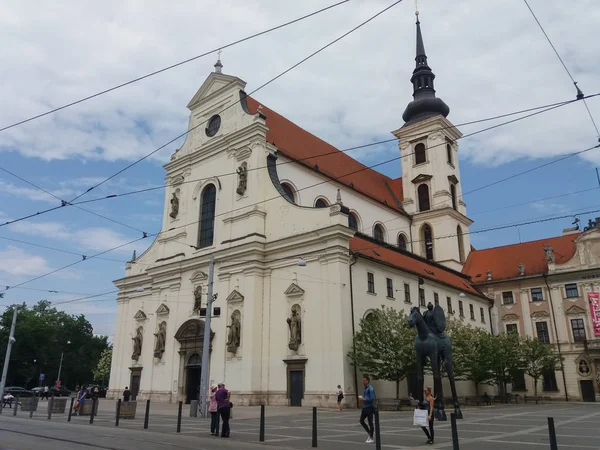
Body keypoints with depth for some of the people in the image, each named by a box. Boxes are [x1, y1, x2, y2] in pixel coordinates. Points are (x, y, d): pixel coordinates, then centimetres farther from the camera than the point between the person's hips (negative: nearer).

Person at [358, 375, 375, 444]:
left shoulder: (371, 389, -14)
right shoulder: (365, 389, 13)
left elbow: (372, 398, -22)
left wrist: (364, 399, -18)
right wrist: (361, 398, 4)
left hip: (369, 407, -9)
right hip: (364, 407, 9)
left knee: (370, 423, 0)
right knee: (361, 421, 12)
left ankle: (371, 438, 9)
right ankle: (369, 433, 27)